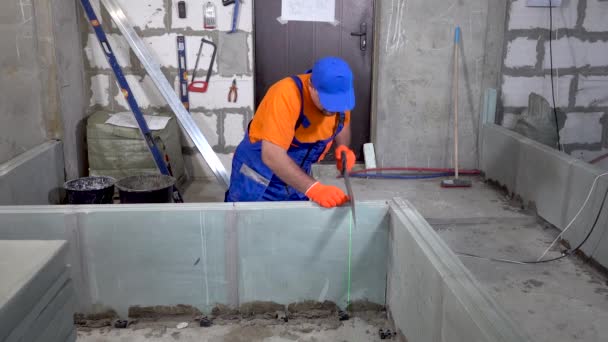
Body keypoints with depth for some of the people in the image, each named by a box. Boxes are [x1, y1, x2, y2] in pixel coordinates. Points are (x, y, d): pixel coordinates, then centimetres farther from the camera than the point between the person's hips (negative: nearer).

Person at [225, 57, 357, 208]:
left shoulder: (339, 96, -12)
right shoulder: (286, 95, -31)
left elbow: (342, 124, 9)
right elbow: (272, 155, -38)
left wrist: (343, 148, -12)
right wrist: (313, 188, -46)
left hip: (296, 177, 5)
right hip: (258, 180, -5)